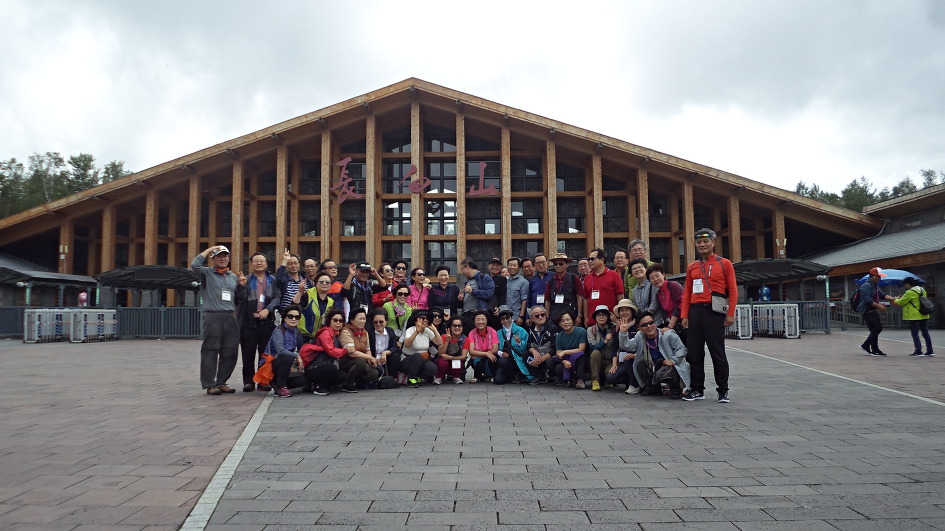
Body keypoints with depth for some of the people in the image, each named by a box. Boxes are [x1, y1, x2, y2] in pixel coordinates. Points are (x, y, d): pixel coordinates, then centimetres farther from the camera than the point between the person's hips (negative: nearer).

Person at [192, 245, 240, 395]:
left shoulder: (233, 277, 21)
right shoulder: (207, 273, 6)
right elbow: (195, 265, -15)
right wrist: (209, 250, -5)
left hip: (231, 317, 5)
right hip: (213, 317, -5)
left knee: (230, 352, 5)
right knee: (210, 351, -3)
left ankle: (221, 382, 16)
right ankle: (210, 385, 4)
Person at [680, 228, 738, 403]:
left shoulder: (724, 263, 2)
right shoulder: (692, 267, 13)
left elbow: (732, 290, -1)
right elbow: (687, 293, 13)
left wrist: (731, 314, -7)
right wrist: (684, 315, 5)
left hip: (714, 312, -4)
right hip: (695, 312, 4)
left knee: (718, 353, 0)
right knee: (694, 353, 6)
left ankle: (723, 391, 11)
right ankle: (697, 389, 16)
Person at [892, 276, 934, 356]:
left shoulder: (910, 292, -16)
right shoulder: (922, 290, 11)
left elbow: (901, 302, -10)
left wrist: (895, 300, 11)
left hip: (914, 316, -8)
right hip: (924, 315, 8)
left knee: (915, 334, -1)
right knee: (925, 333, 11)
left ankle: (918, 351, -2)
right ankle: (929, 350, 11)